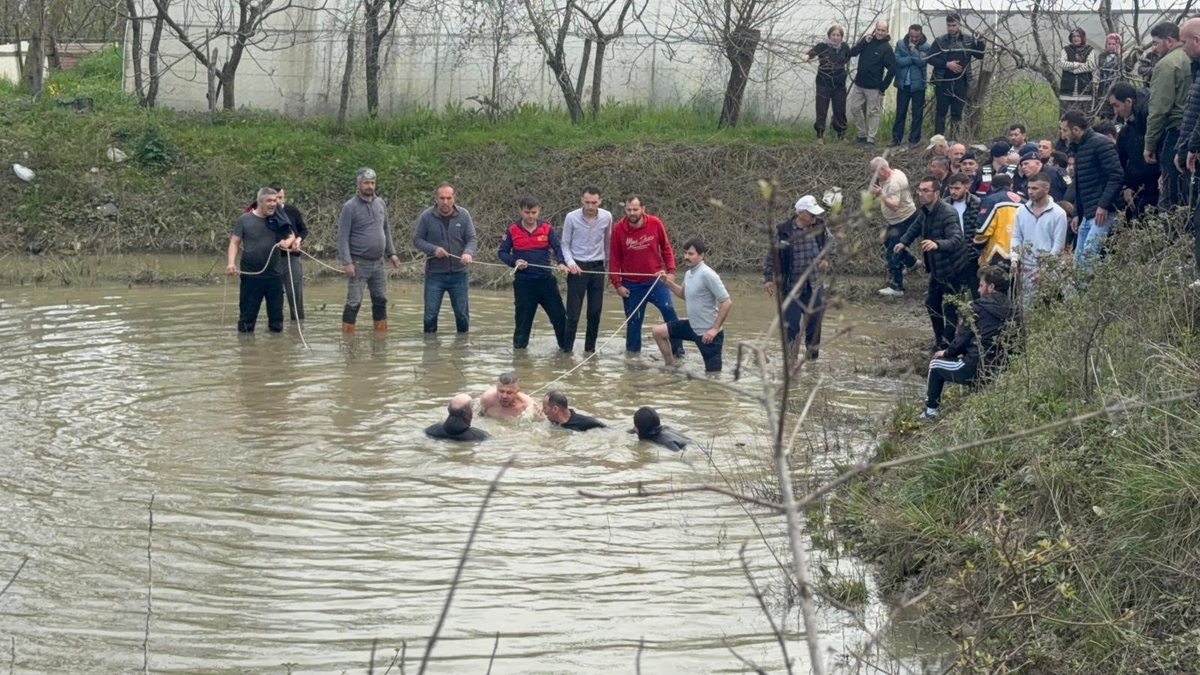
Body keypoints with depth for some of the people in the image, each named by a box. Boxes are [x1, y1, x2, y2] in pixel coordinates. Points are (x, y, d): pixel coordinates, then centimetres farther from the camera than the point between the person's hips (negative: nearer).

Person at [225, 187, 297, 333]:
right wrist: (231, 262, -17)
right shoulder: (244, 220, -3)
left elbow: (291, 236, 17)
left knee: (276, 313, 11)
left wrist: (287, 242, -7)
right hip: (251, 276, -3)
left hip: (274, 275, 3)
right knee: (247, 315, 2)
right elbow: (234, 242, -2)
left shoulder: (278, 221, 5)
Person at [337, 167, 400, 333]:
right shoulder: (350, 207, -9)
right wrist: (346, 262, -19)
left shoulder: (381, 203, 9)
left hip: (378, 263, 6)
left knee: (381, 300, 11)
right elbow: (343, 237, -12)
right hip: (359, 263, -6)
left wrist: (391, 253, 13)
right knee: (354, 302, -6)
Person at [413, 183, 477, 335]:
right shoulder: (426, 216, -6)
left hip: (458, 273, 1)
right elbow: (417, 239, -1)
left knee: (462, 313, 8)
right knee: (430, 314, 1)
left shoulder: (463, 215, -2)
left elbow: (472, 238, 0)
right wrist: (433, 249, -18)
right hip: (434, 273, -1)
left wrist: (468, 253, -22)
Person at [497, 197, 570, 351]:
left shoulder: (547, 228, 1)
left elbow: (558, 247, -5)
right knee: (523, 316, 5)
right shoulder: (512, 230, 0)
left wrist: (561, 263, -25)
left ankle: (565, 346, 14)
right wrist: (514, 262, -15)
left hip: (546, 279, 1)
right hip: (523, 281, -1)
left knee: (559, 315, 1)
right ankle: (519, 347, 18)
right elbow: (502, 252, 4)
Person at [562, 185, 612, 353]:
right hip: (577, 267, -3)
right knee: (573, 312, -6)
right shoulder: (571, 218, -10)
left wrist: (608, 260, 21)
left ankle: (590, 348, 15)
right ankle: (567, 348, -1)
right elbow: (565, 244, -1)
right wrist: (570, 262, -17)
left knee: (595, 312, 5)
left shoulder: (607, 217, -4)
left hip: (597, 267, 3)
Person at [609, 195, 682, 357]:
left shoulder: (655, 224, -9)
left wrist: (671, 271, -3)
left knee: (669, 310, -16)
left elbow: (666, 248, 4)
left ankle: (677, 348, -6)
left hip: (655, 280, 0)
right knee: (633, 321, 7)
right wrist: (617, 284, -2)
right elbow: (614, 258, -2)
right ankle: (632, 353, 22)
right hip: (631, 285, 0)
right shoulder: (618, 229, -10)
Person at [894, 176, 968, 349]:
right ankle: (939, 340, 34)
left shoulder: (947, 213, -25)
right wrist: (904, 242, 13)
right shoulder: (924, 211, 3)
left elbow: (956, 240, -38)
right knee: (932, 304, 18)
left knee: (949, 309, -4)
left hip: (951, 269, -9)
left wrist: (937, 244, -54)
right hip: (936, 268, 9)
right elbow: (917, 228, 26)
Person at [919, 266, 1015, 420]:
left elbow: (962, 338, -9)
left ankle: (930, 410, 24)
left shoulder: (977, 307, -11)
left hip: (977, 369, -6)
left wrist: (947, 352, 13)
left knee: (936, 363, 21)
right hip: (1001, 371, 6)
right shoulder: (1008, 310, 7)